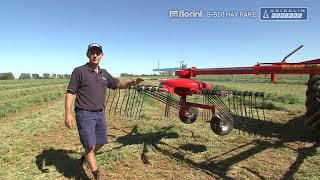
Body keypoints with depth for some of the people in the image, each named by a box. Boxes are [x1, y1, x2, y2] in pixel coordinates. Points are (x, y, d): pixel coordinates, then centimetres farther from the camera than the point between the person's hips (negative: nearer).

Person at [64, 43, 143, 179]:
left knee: (101, 141, 16)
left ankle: (86, 157, 45)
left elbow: (118, 84, 19)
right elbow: (70, 93, -10)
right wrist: (68, 114, -20)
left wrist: (132, 83, 2)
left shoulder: (104, 73, 11)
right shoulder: (79, 71, -8)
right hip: (85, 114, -6)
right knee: (90, 145, 0)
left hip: (100, 113, 7)